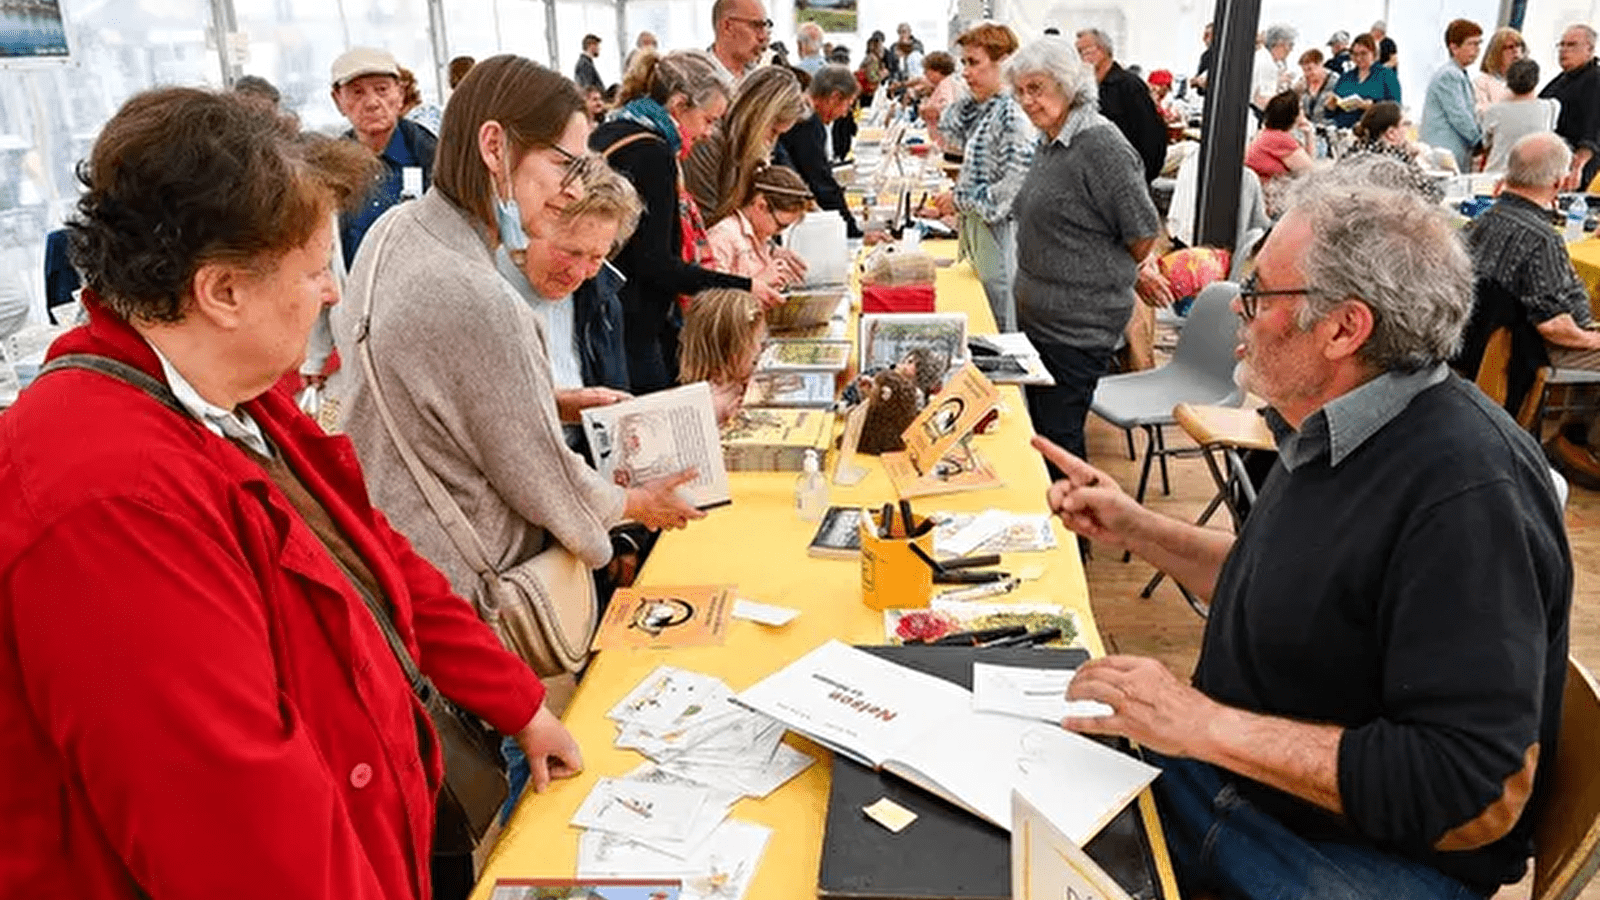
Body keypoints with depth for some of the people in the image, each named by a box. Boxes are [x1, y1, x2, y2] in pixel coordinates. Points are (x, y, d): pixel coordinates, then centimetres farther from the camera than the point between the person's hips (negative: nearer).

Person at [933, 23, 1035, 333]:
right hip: (979, 230, 9)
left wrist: (960, 200, -14)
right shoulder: (981, 107, 11)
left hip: (1003, 232, -9)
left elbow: (1017, 186, -23)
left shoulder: (1014, 113, -18)